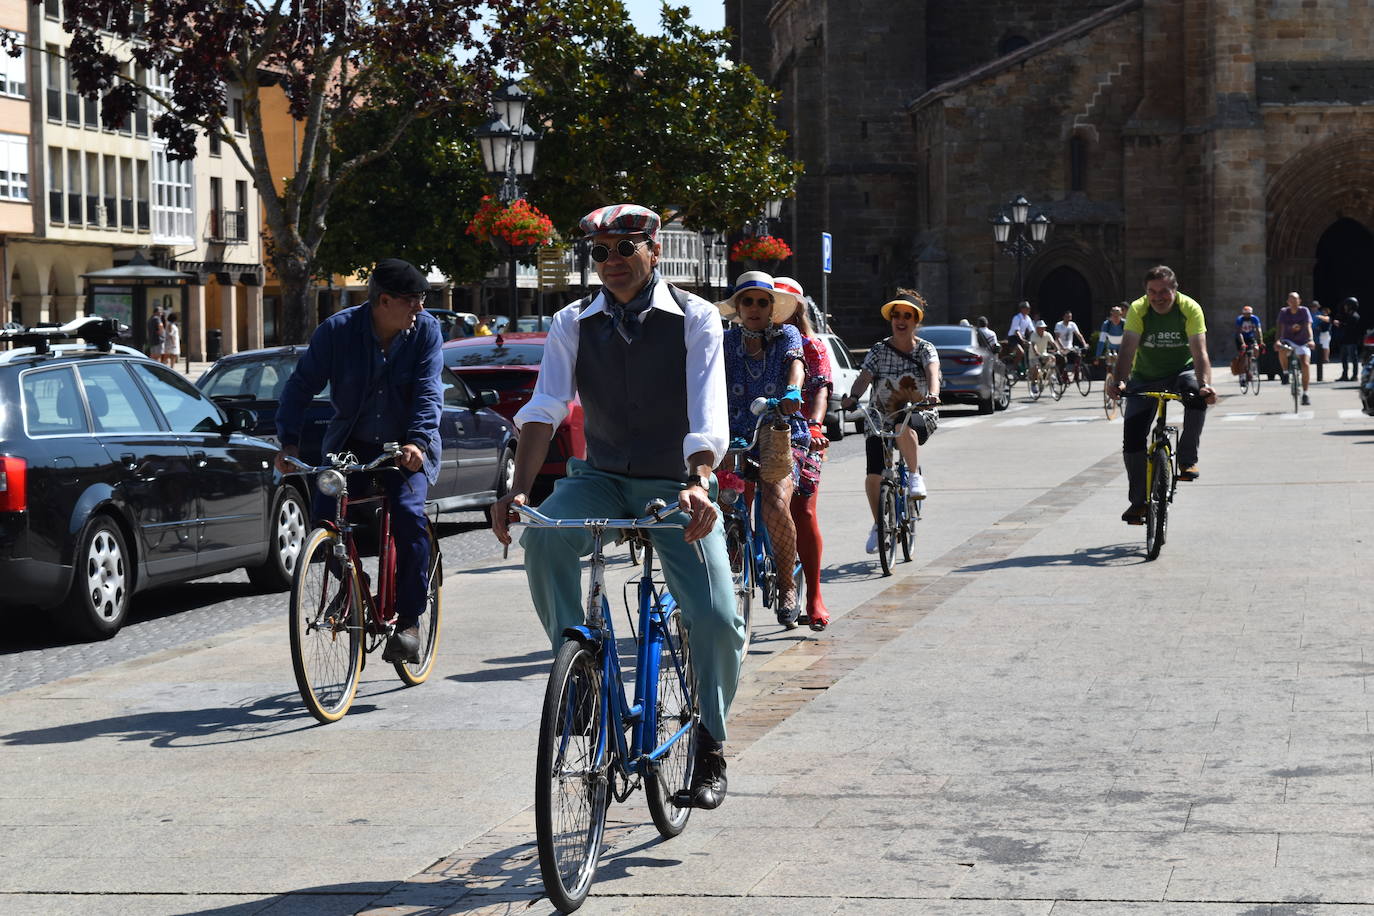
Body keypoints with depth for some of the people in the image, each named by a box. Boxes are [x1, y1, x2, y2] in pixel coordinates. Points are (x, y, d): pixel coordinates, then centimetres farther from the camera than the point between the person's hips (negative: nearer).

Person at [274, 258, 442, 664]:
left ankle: (408, 622, -13)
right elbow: (302, 384, -8)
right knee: (324, 518, -15)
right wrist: (288, 441, -19)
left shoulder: (425, 330, -9)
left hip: (407, 447, -1)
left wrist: (417, 441, -31)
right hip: (350, 444, 1)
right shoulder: (338, 329, -10)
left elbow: (428, 391, -15)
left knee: (408, 515, -24)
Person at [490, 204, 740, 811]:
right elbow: (544, 410, -11)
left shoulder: (695, 319, -7)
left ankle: (710, 743, 7)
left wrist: (700, 485, -39)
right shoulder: (574, 323, 0)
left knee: (717, 618, -17)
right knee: (544, 532, -32)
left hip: (676, 486, -2)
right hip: (601, 479, 2)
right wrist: (519, 489, -28)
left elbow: (707, 415, -20)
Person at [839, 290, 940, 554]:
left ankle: (915, 476, -19)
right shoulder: (878, 350, 0)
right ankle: (878, 525, 13)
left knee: (903, 429, -40)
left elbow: (933, 373, -22)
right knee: (873, 475, -9)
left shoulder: (925, 349, -2)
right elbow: (864, 377, -13)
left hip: (918, 420, -2)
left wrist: (933, 394, -44)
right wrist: (852, 397, -35)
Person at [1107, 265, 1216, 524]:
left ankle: (1188, 460, -19)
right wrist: (1120, 382, -44)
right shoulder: (1138, 310, -17)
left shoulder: (1190, 309, -19)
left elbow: (1199, 352, -27)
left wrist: (1205, 384, -45)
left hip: (1181, 371, -1)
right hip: (1145, 377, 1)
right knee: (1132, 435, -12)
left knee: (1197, 395, -36)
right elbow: (1128, 350, -26)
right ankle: (1138, 501, 2)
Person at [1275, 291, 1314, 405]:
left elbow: (1308, 326, -17)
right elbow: (1280, 328, -14)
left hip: (1302, 343, 0)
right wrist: (1277, 340, -33)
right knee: (1282, 350, -37)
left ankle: (1305, 394, -8)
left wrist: (1310, 339, -35)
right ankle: (1285, 373, -12)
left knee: (1306, 364, -20)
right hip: (1288, 341, 0)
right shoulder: (1283, 312, -3)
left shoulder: (1304, 311, -5)